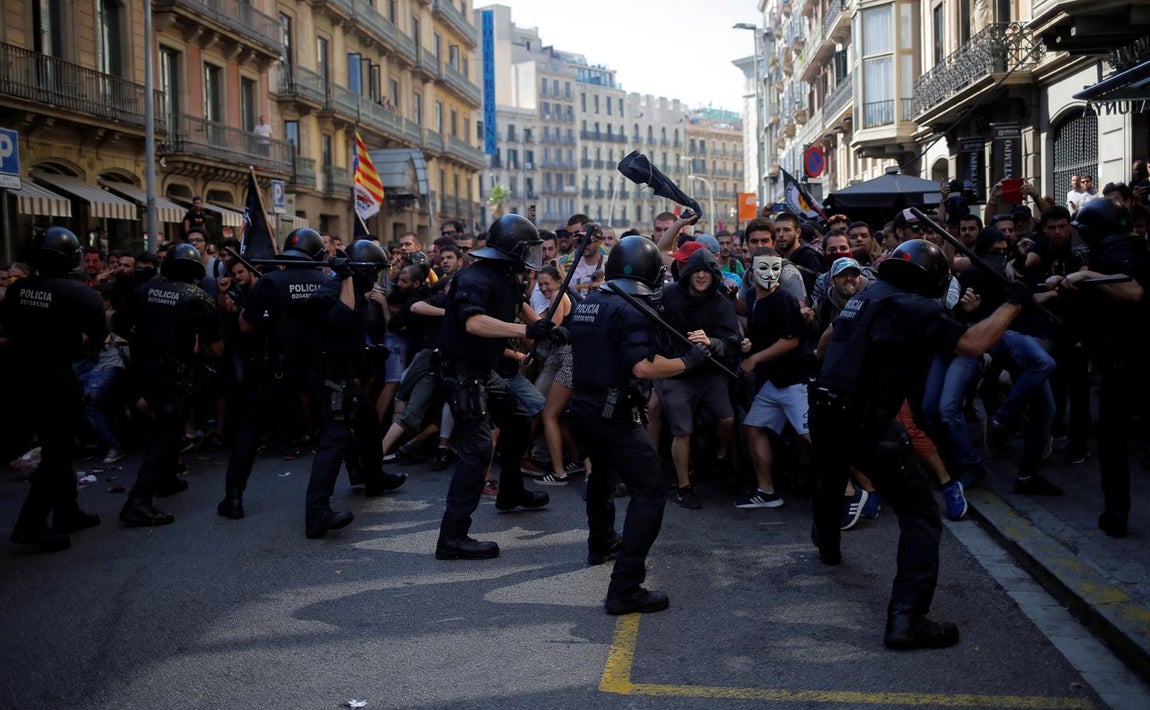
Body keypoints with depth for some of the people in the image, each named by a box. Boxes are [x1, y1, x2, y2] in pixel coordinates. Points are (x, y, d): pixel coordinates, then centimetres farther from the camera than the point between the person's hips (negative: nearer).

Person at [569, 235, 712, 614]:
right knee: (650, 493, -8)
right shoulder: (631, 309, -17)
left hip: (583, 407, 9)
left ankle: (601, 543, 55)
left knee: (603, 472, 33)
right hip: (614, 414, -9)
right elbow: (642, 367, -25)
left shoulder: (586, 303, 9)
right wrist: (688, 360, -14)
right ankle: (625, 589, -15)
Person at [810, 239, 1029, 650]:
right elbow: (975, 343, -16)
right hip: (867, 426, -8)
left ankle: (827, 543, 64)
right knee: (921, 516, -3)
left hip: (824, 413, 8)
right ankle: (906, 620, -13)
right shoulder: (913, 307, -10)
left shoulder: (863, 297, 14)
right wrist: (1013, 302, -5)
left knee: (831, 483, 36)